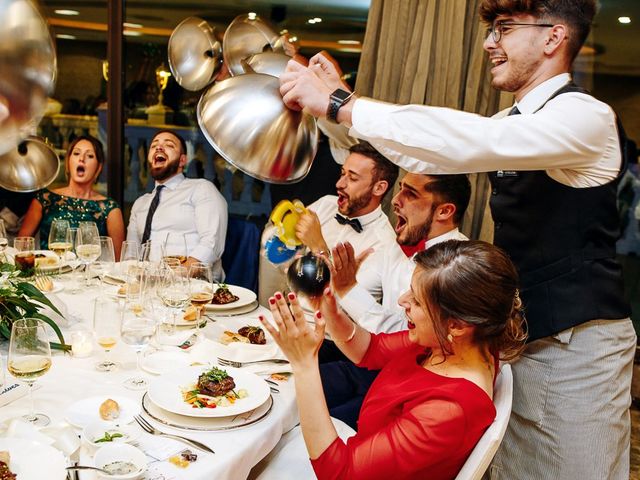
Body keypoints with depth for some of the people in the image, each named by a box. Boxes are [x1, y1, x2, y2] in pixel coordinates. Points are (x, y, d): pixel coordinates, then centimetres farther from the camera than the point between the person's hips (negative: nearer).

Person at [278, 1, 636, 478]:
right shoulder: (514, 122, 11)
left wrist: (341, 105, -32)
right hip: (522, 332, 8)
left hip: (578, 344, -8)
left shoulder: (585, 116, -18)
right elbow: (425, 157, 10)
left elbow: (471, 142, -34)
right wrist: (341, 96, 0)